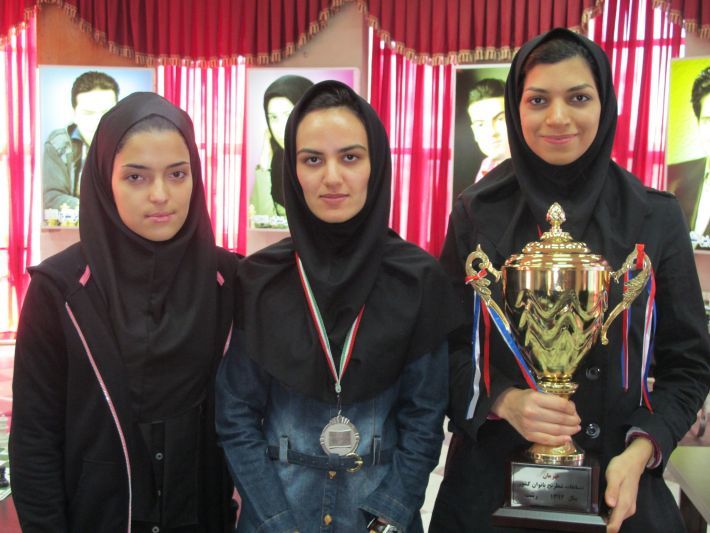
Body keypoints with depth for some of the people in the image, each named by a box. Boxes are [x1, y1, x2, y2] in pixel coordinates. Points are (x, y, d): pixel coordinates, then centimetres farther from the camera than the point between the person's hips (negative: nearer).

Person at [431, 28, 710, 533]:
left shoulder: (656, 217, -4)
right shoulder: (477, 213, -5)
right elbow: (444, 342, -2)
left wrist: (642, 450, -13)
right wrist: (502, 400, -18)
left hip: (616, 477, 0)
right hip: (492, 474, 0)